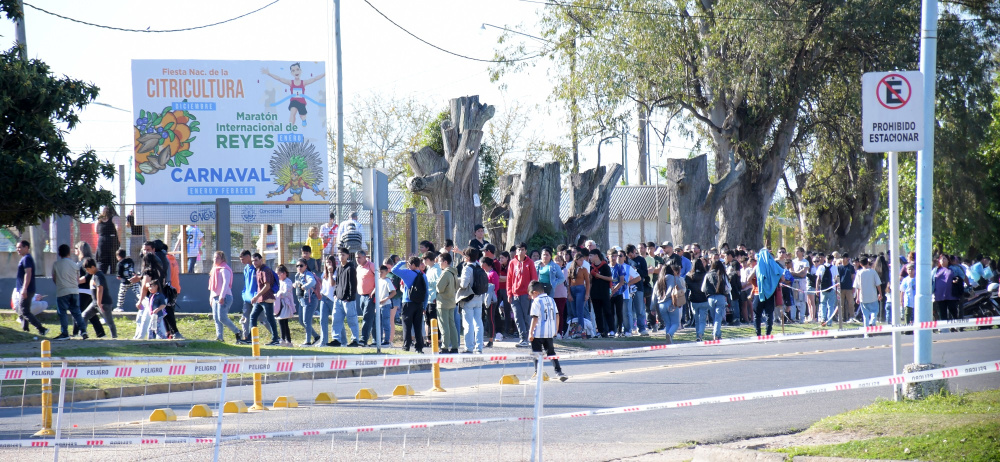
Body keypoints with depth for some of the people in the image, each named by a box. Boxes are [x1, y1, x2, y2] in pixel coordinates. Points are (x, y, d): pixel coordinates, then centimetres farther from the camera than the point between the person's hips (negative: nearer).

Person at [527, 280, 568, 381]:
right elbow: (557, 315, 12)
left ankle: (537, 373, 3)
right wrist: (556, 329, 20)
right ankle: (558, 371, 3)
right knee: (551, 352, 12)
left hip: (538, 332, -6)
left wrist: (531, 332, -12)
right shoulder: (551, 300, 9)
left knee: (537, 353, 3)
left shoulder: (536, 302, -11)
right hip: (550, 332, 6)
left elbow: (535, 318, -15)